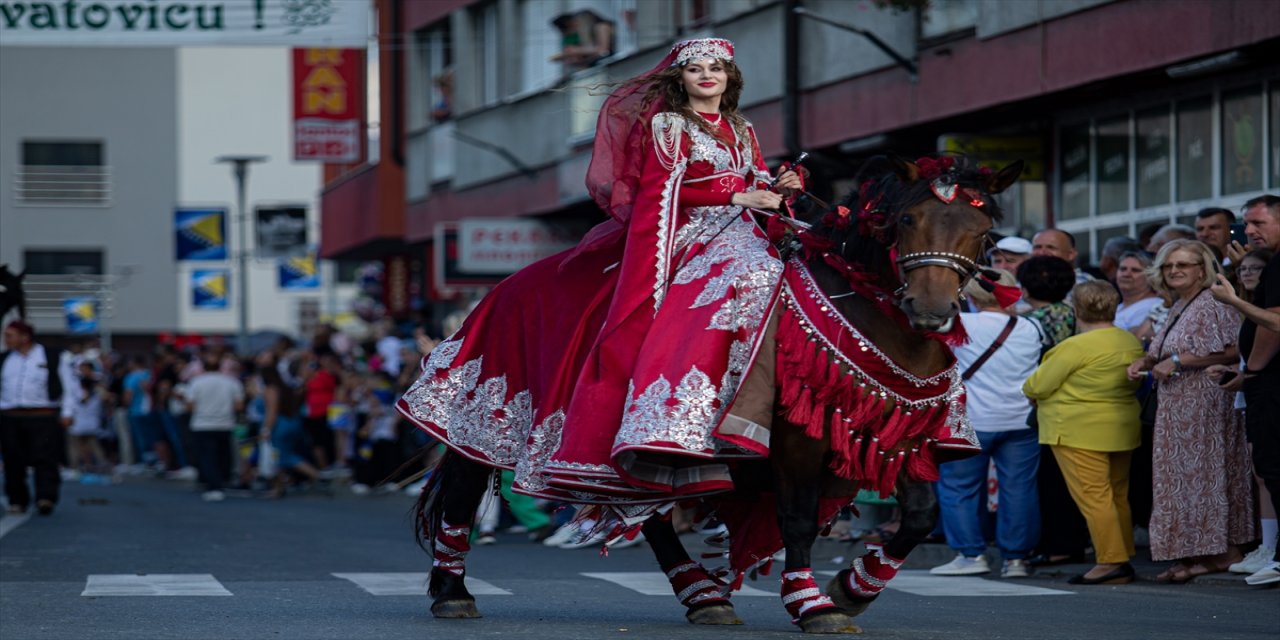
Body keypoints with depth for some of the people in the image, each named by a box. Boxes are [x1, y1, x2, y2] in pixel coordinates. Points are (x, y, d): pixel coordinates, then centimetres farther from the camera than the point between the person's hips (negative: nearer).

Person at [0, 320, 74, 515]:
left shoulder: (51, 358, 3)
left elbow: (69, 387, 5)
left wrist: (66, 413, -3)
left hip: (43, 418, -4)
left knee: (45, 459, -12)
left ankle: (46, 499, -19)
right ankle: (17, 500, 12)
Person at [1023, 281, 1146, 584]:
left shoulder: (1077, 346, -16)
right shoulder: (1132, 343, 6)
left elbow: (1038, 385, -12)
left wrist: (1029, 390, 10)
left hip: (1080, 431, -8)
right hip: (1122, 430, 8)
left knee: (1093, 496, -6)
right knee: (1118, 496, 15)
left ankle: (1111, 562, -10)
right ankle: (1124, 558, 19)